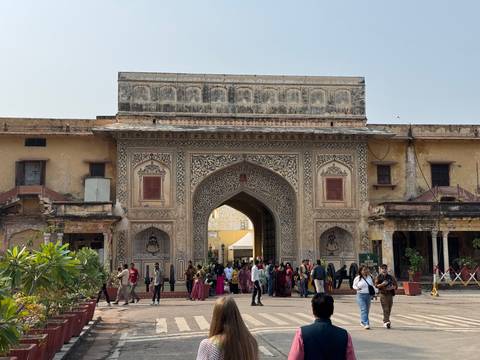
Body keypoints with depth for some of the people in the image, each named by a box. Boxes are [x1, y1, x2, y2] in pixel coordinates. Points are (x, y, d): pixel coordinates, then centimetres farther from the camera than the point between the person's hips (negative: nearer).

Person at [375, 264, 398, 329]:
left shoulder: (391, 277, 11)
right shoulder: (378, 277, 4)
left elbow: (396, 285, 11)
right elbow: (376, 285, -2)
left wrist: (392, 287, -10)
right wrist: (382, 284, -19)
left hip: (390, 294, 4)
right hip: (383, 294, -3)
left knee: (389, 309, 8)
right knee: (385, 309, -14)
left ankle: (385, 321, 21)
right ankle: (386, 321, -20)